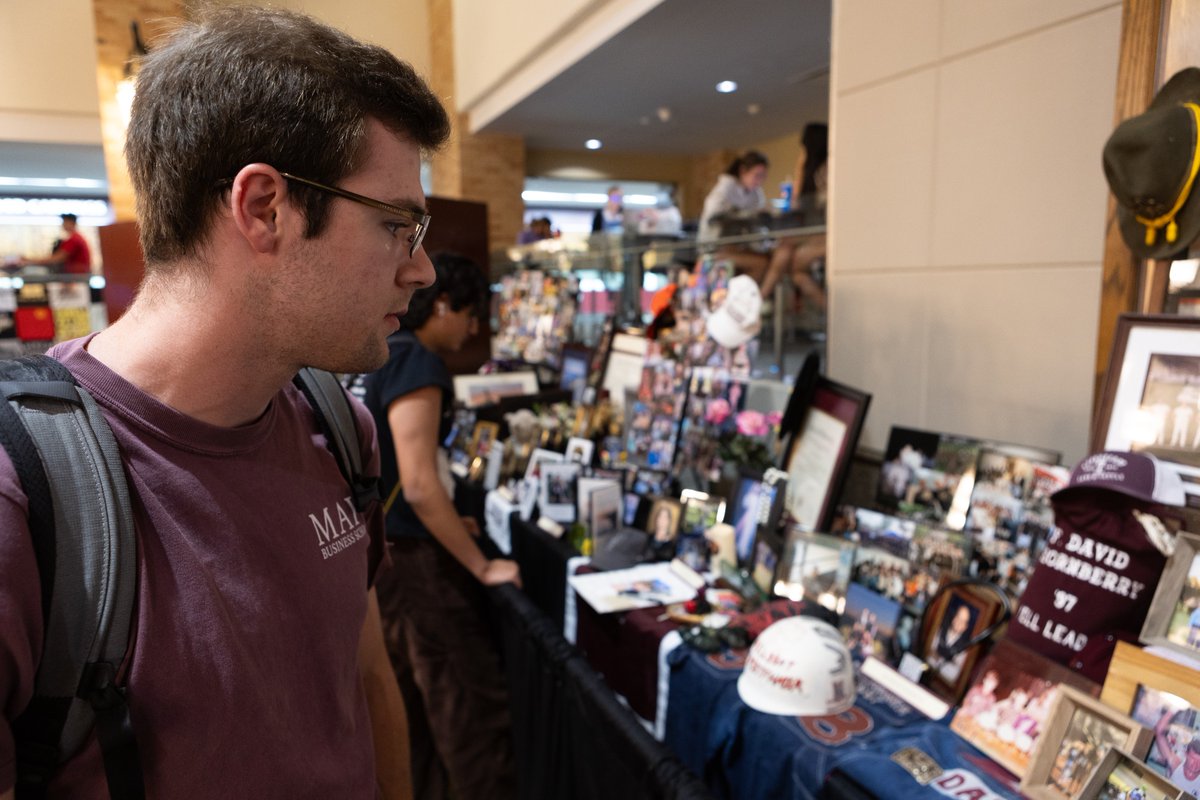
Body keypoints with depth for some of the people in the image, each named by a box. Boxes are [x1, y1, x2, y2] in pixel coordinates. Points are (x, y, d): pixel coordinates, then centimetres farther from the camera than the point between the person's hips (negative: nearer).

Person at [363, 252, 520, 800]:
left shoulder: (389, 357, 11)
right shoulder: (418, 364, -19)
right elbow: (419, 485, -25)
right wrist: (482, 565, -17)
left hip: (395, 550, 10)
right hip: (418, 560, -10)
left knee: (417, 708, 20)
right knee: (474, 708, -2)